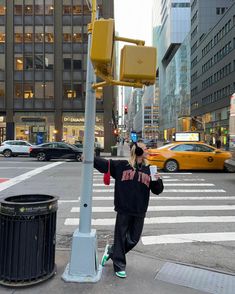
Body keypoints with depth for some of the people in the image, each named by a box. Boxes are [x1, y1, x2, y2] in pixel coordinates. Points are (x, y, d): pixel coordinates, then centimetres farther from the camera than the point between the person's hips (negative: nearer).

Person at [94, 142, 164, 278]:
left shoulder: (149, 170, 7)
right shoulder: (121, 166, -3)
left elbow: (157, 191, 9)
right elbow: (103, 164, -6)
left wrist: (158, 180, -10)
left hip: (140, 212, 4)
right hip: (124, 210, -4)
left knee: (133, 240, 13)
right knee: (121, 238, 6)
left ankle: (111, 251, 38)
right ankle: (119, 266, 27)